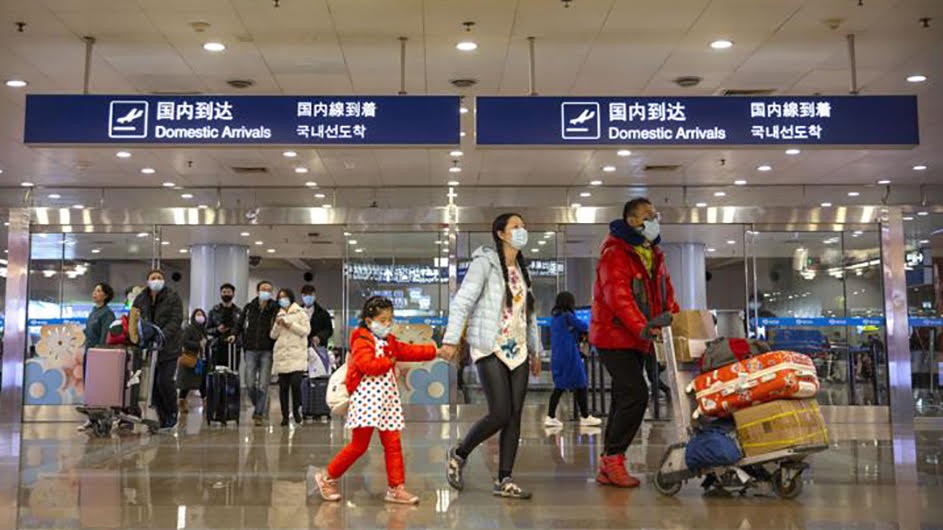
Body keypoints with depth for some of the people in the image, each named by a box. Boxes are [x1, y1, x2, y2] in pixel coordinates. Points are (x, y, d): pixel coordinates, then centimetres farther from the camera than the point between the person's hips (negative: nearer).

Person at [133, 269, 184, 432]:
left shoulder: (173, 297, -1)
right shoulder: (140, 299, 11)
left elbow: (176, 320, -10)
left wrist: (162, 335, -23)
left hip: (168, 348, -4)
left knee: (164, 381, -10)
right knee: (153, 383, 3)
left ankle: (172, 414, 11)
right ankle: (162, 419, 13)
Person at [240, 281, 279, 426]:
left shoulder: (275, 309, -1)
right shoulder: (249, 307, 7)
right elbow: (241, 326, 14)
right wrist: (245, 343, 6)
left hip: (267, 351, -2)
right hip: (251, 351, 2)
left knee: (263, 385, -3)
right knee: (250, 384, 2)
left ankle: (259, 414, 5)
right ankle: (258, 407, 25)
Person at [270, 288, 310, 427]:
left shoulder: (300, 313, 7)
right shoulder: (279, 315, 19)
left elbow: (306, 330, -4)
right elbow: (273, 335, 15)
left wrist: (290, 323, -7)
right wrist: (278, 325, -3)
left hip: (297, 355, -4)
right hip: (281, 355, 4)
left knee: (296, 384, -16)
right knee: (283, 387, 1)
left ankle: (296, 410, 3)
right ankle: (285, 415, 8)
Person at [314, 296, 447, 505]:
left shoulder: (390, 342, 18)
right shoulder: (361, 341, -8)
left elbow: (409, 351, 12)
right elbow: (367, 364, -22)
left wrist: (434, 351, 2)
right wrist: (389, 361, -9)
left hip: (387, 399, 8)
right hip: (366, 399, -8)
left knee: (393, 443, 4)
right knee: (359, 444, -3)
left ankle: (396, 488, 9)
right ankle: (328, 478, 14)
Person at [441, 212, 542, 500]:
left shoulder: (522, 269, 16)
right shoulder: (485, 262, -6)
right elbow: (462, 301, -14)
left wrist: (535, 350, 22)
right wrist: (451, 339, -23)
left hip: (517, 350, 7)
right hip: (490, 349, -7)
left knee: (515, 416, 1)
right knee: (500, 414, -13)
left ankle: (504, 481, 6)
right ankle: (459, 455, 11)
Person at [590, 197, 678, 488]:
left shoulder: (654, 255, 15)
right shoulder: (615, 254, -14)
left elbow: (665, 293, 18)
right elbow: (617, 296, -26)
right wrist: (641, 327, -38)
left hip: (635, 340, 9)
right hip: (615, 336, -9)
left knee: (625, 399, 10)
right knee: (636, 393, -18)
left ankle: (607, 468, 17)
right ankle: (614, 457, -7)